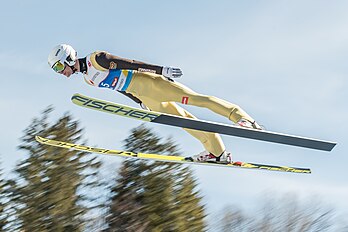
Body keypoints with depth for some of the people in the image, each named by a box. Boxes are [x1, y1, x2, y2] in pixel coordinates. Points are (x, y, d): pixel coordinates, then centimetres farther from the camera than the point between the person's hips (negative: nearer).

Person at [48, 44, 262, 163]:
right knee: (180, 117, 4)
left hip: (147, 81, -9)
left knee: (193, 98, -16)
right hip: (143, 96, 9)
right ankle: (217, 152, 3)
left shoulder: (96, 60, -13)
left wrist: (161, 69, -22)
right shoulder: (87, 77, 15)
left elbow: (128, 63, -18)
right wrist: (142, 103, 27)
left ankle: (240, 117, -20)